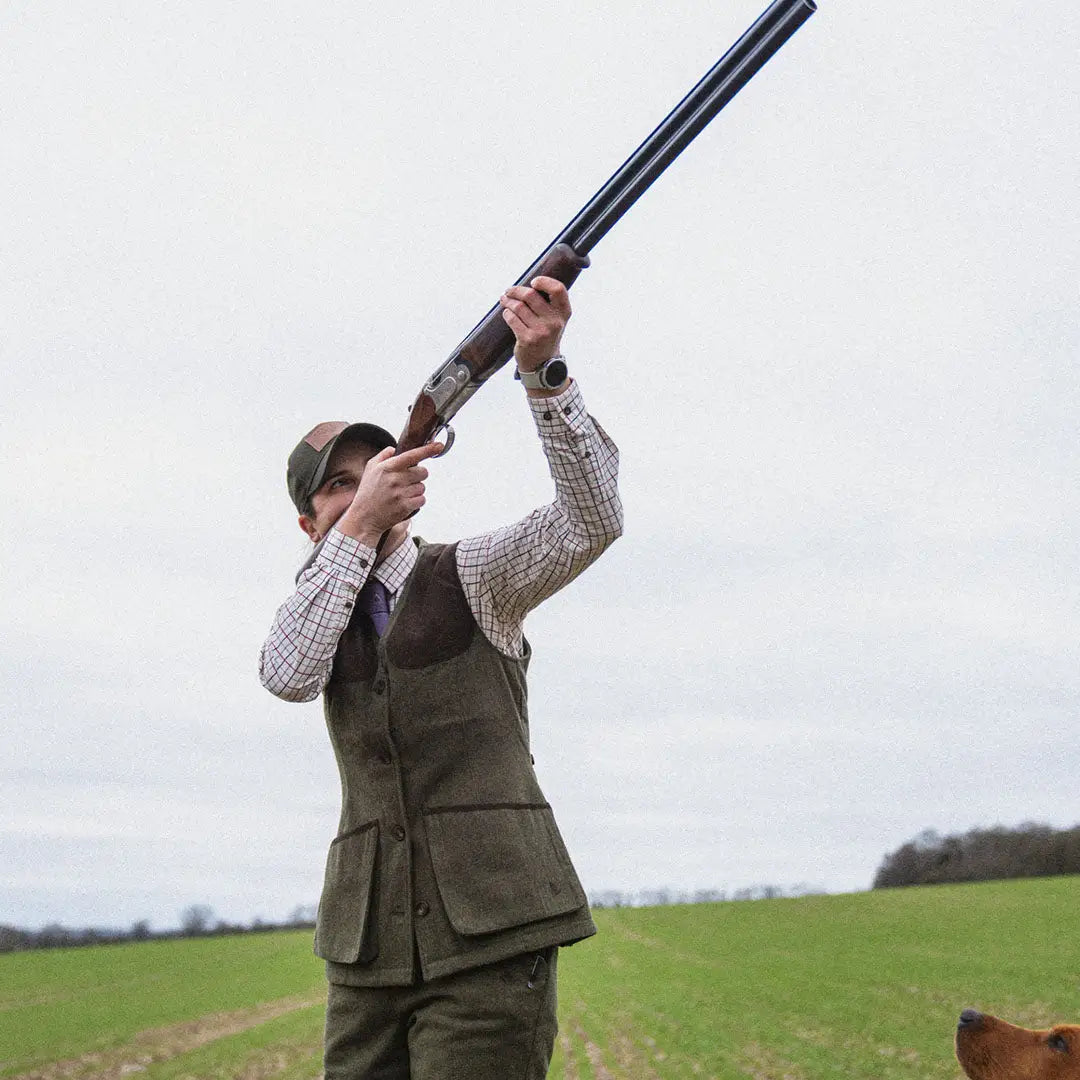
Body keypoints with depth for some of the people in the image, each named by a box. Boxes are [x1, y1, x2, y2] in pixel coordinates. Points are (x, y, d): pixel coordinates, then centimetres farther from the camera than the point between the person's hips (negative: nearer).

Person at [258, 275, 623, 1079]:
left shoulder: (475, 576, 5)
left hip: (489, 928, -4)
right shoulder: (321, 610, 15)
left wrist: (542, 368, -24)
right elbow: (288, 675, -8)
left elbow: (592, 521, -12)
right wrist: (360, 526, -11)